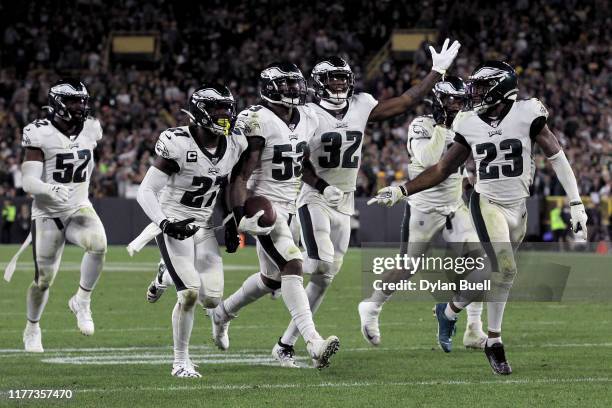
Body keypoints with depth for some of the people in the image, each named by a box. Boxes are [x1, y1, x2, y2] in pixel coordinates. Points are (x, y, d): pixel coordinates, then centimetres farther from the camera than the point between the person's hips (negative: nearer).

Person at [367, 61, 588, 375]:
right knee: (505, 268, -18)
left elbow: (556, 157, -6)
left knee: (497, 272, 8)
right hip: (487, 204, -1)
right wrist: (401, 191, -1)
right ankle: (494, 342, -6)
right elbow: (442, 169, 6)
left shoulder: (526, 115, -9)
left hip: (518, 207, 1)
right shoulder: (470, 125, -2)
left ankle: (451, 309, 33)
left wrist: (576, 204, -9)